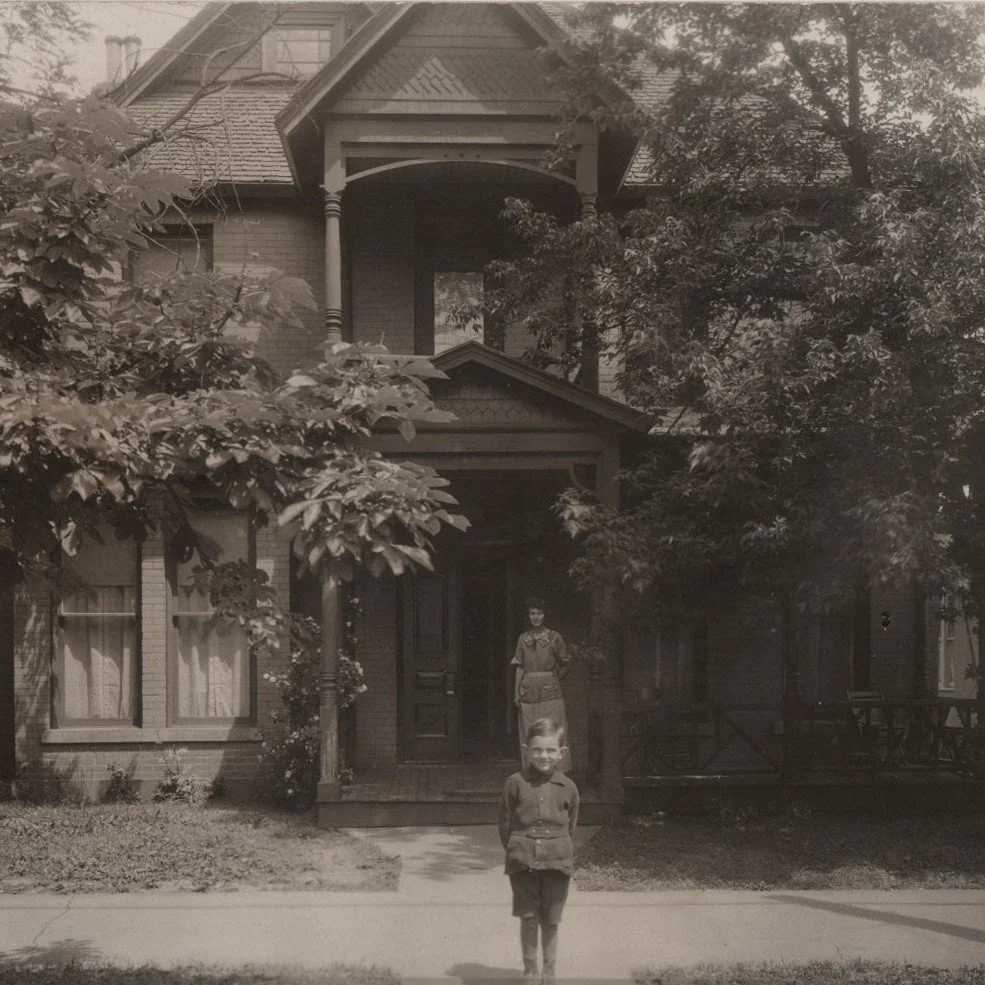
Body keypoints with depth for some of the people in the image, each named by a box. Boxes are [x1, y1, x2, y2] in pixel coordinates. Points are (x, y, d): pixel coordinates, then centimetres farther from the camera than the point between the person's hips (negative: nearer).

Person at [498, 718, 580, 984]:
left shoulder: (567, 787, 2)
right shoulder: (515, 783, -2)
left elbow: (571, 826, 12)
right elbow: (505, 822, 5)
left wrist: (561, 851, 7)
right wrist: (516, 850, 2)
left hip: (556, 862, 1)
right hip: (523, 861, -1)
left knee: (551, 921, 9)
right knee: (528, 918, 4)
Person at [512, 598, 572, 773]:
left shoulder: (554, 637, 0)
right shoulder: (523, 638, 9)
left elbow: (566, 663, 9)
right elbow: (520, 667, 9)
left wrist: (552, 679, 10)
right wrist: (516, 692, 5)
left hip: (550, 691, -3)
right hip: (528, 693, 3)